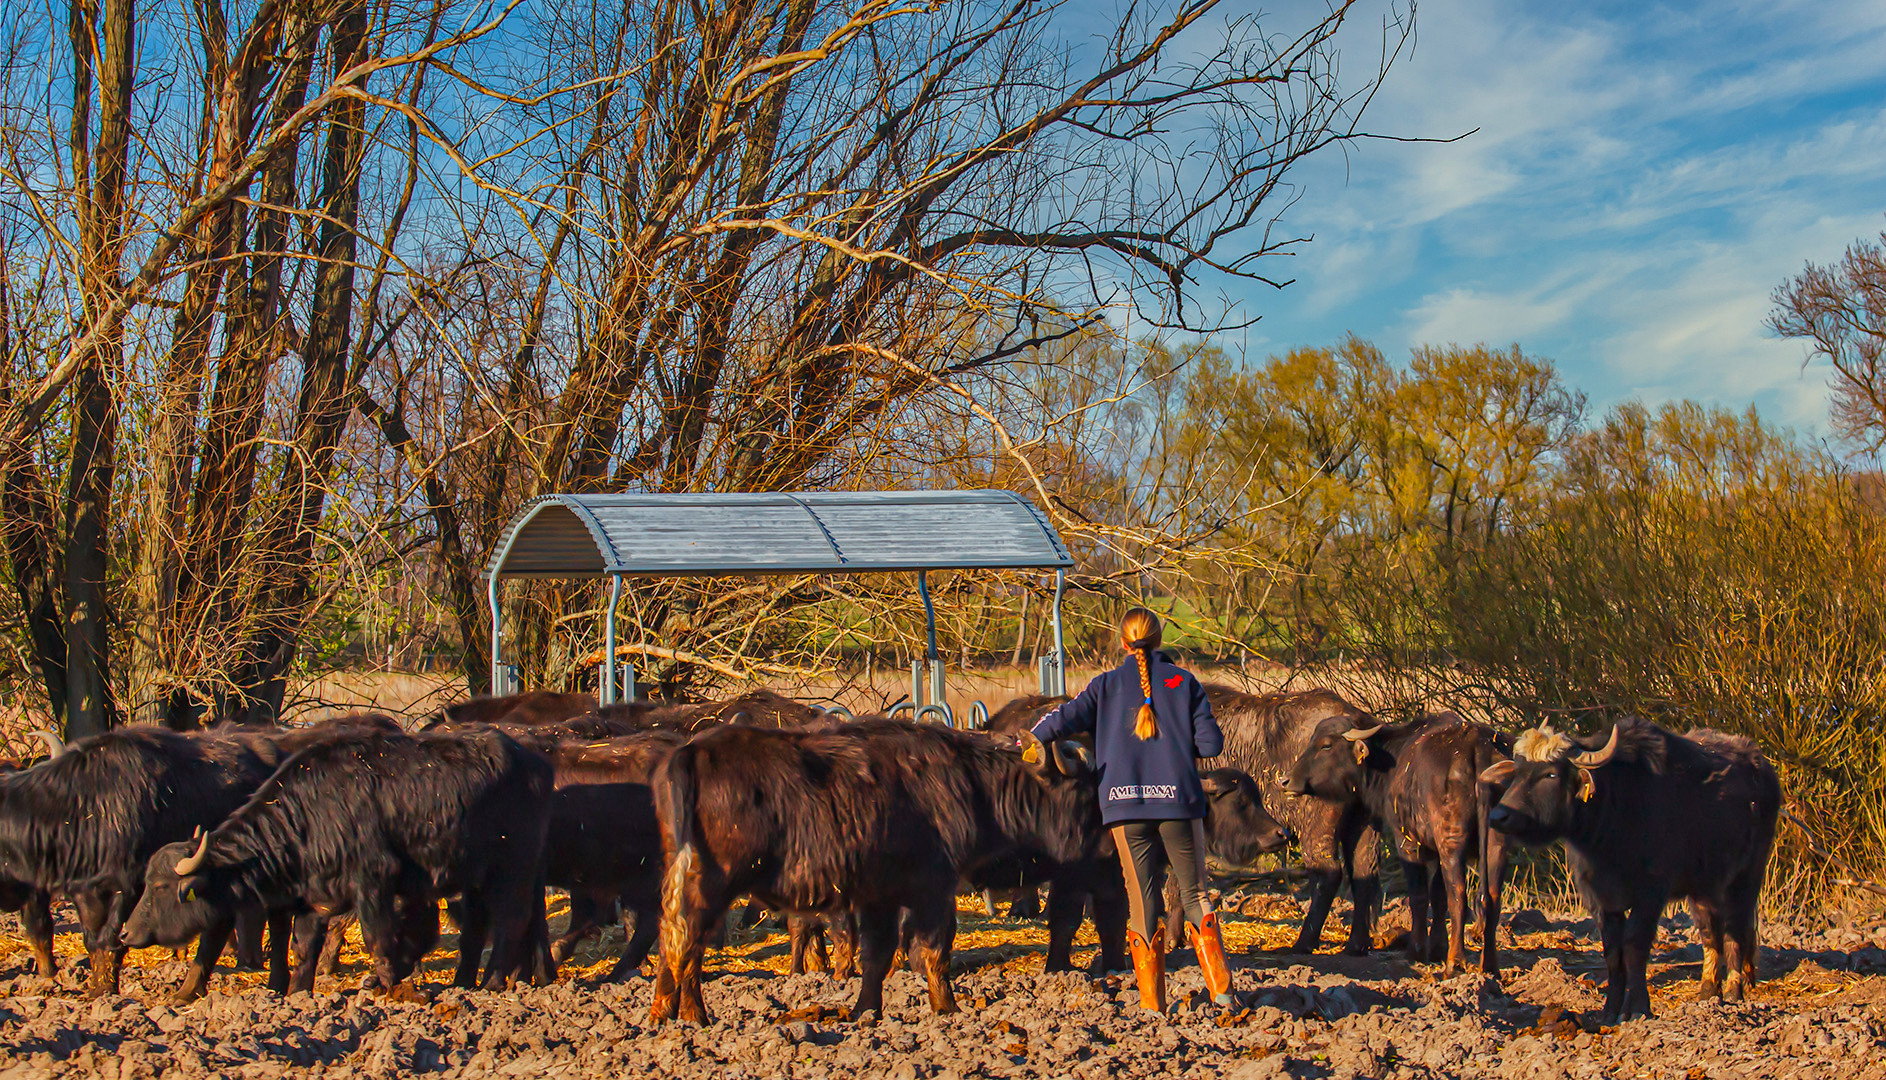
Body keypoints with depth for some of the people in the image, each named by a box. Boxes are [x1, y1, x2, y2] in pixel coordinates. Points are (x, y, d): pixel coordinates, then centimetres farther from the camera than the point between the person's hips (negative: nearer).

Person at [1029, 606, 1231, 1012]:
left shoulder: (1106, 685, 7)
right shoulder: (1184, 681, 5)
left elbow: (1063, 721, -4)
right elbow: (1211, 742, 0)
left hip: (1125, 803, 1)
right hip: (1179, 800, 0)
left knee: (1143, 903, 6)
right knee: (1194, 894, 12)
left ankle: (1152, 1003, 5)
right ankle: (1221, 988, 5)